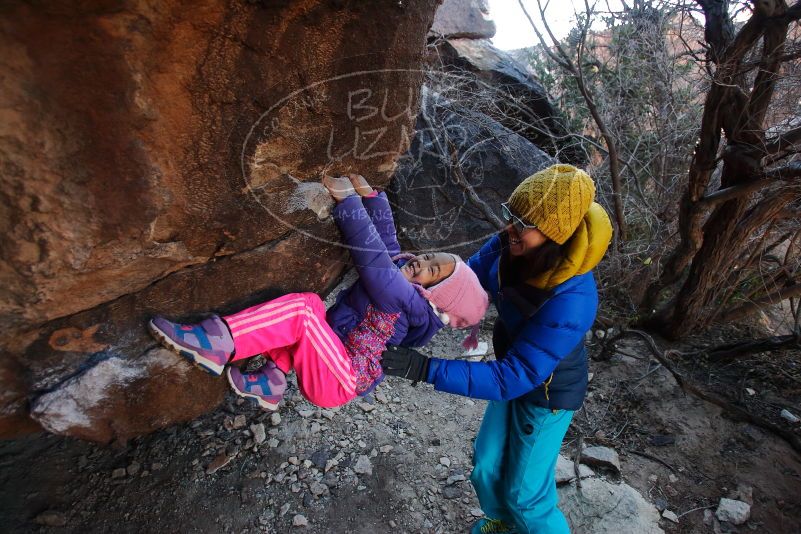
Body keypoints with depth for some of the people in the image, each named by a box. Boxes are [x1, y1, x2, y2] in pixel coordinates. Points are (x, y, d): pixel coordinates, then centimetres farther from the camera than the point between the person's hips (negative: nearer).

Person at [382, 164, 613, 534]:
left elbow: (511, 378, -38)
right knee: (485, 470, 22)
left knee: (525, 493, 13)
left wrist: (426, 369, -44)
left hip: (549, 395, -6)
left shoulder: (571, 302, -40)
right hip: (517, 373, 6)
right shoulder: (510, 246, -22)